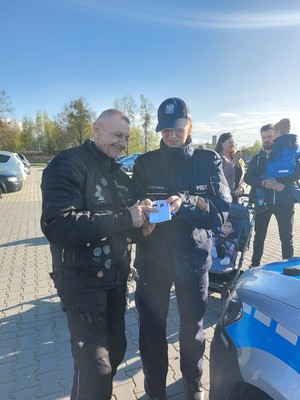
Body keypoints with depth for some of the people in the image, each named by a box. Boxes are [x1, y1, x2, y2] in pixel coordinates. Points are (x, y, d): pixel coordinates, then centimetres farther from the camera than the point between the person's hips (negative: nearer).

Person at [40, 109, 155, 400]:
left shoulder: (119, 173, 13)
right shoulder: (69, 164, -13)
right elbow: (57, 224, -27)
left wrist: (140, 220, -7)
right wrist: (124, 219, -28)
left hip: (116, 277, 8)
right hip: (82, 280, -7)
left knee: (116, 349, 19)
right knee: (95, 365, -1)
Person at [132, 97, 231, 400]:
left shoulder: (209, 161, -1)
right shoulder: (145, 163, 1)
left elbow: (223, 208, -9)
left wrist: (186, 203, -25)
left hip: (194, 259, 0)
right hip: (152, 260, 1)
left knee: (193, 328, 17)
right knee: (151, 331, 10)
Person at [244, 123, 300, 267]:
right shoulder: (257, 158, 9)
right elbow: (248, 177, -4)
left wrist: (280, 182, -24)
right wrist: (263, 183, -22)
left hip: (285, 202, -1)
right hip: (262, 202, 2)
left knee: (287, 238, 5)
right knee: (259, 236, 9)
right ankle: (255, 265, 22)